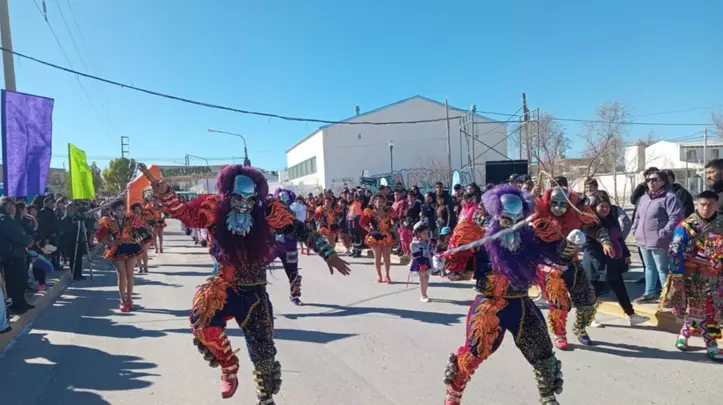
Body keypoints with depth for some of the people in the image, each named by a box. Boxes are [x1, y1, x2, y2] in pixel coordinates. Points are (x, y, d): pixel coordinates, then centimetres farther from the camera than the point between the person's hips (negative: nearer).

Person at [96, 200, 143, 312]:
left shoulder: (130, 220, 0)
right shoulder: (107, 222, -4)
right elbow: (100, 236, -5)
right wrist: (113, 242, -16)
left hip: (130, 248, 2)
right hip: (117, 250, -1)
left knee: (129, 274, 4)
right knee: (122, 274, -3)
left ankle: (129, 299, 15)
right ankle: (123, 301, 6)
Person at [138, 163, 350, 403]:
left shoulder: (267, 212, -13)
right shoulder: (214, 209, -11)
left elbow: (301, 231, -7)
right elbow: (182, 212, -14)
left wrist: (329, 254, -7)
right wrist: (163, 192, -34)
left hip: (254, 292, 0)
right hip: (223, 286, 0)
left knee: (263, 350, 5)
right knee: (202, 320, -31)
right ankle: (229, 369, -1)